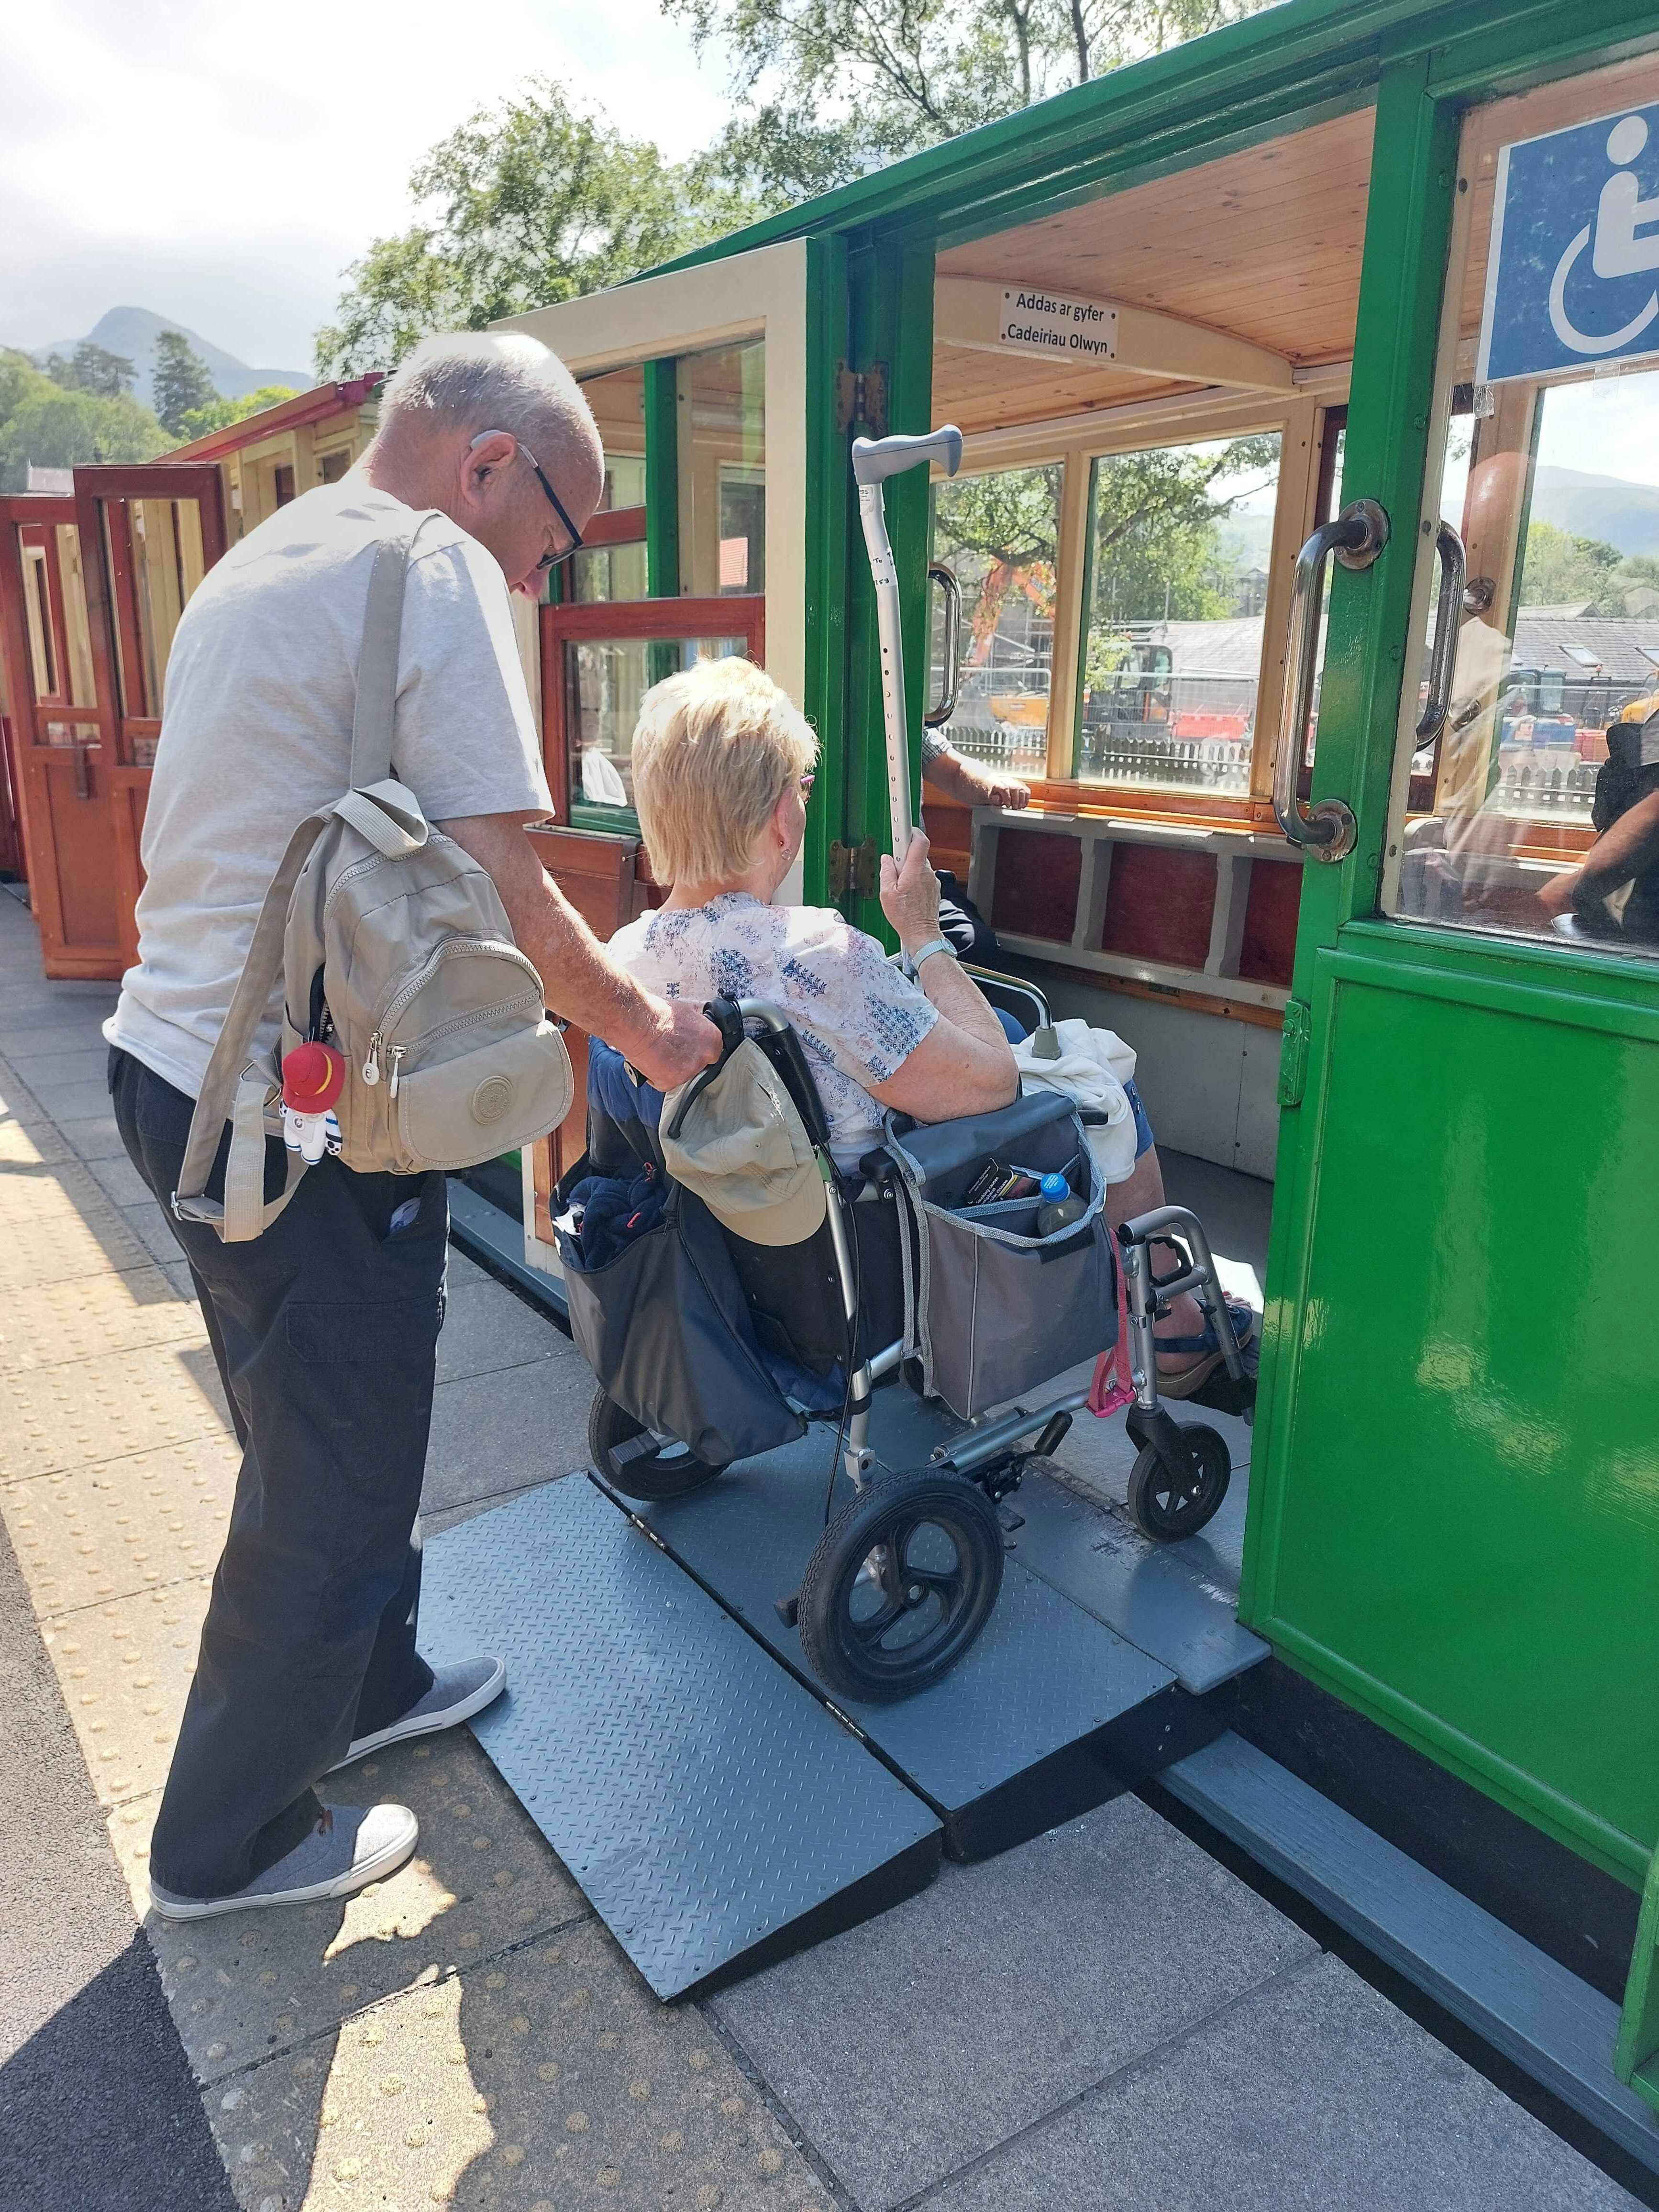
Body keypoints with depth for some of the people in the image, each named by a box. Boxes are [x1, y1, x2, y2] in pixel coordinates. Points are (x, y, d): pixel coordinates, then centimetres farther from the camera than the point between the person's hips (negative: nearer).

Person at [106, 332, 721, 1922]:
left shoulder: (257, 563, 16)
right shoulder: (436, 566, -14)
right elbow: (505, 896, -19)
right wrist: (644, 1029, -2)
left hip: (173, 1064, 10)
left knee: (316, 1441, 26)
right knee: (330, 1489, 9)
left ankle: (362, 1686, 48)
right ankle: (230, 1844, 30)